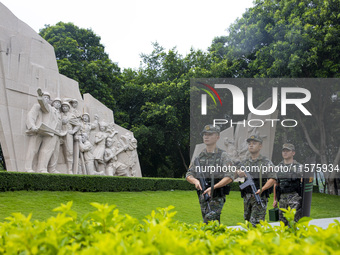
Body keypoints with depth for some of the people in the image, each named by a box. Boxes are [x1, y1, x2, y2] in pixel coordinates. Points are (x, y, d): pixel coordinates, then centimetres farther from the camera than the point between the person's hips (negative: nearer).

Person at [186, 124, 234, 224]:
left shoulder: (222, 155, -4)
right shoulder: (199, 156, 12)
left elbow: (229, 177, -13)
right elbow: (188, 175, 14)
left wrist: (213, 187, -22)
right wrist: (195, 181, -9)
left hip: (217, 196, -5)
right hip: (202, 195, 5)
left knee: (209, 222, -14)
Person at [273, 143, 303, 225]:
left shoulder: (299, 166, 0)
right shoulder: (279, 167, 12)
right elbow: (276, 184, 17)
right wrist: (275, 199, 14)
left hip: (294, 197, -4)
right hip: (282, 198, 4)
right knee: (283, 222, 7)